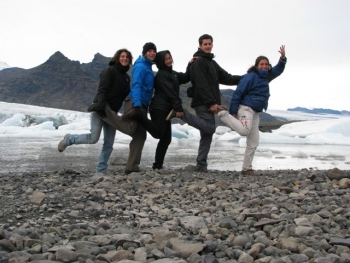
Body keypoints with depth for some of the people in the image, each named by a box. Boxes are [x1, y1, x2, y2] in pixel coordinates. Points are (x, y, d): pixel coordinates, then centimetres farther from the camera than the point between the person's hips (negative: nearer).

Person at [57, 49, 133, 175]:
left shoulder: (126, 77, 17)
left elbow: (126, 96, 22)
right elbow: (102, 90, -16)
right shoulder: (109, 71, -6)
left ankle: (101, 170, 7)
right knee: (93, 138, -16)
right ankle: (68, 139, 8)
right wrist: (101, 106, -29)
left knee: (109, 144, 2)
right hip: (99, 110, -7)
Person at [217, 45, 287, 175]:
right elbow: (238, 93, -13)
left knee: (253, 143, 6)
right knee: (244, 131, -35)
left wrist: (283, 57, 6)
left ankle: (247, 168, 11)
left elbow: (278, 69, 27)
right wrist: (233, 112, -17)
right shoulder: (250, 77, -11)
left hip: (255, 112, 9)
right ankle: (223, 114, -14)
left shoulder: (265, 76, 15)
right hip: (246, 108, -9)